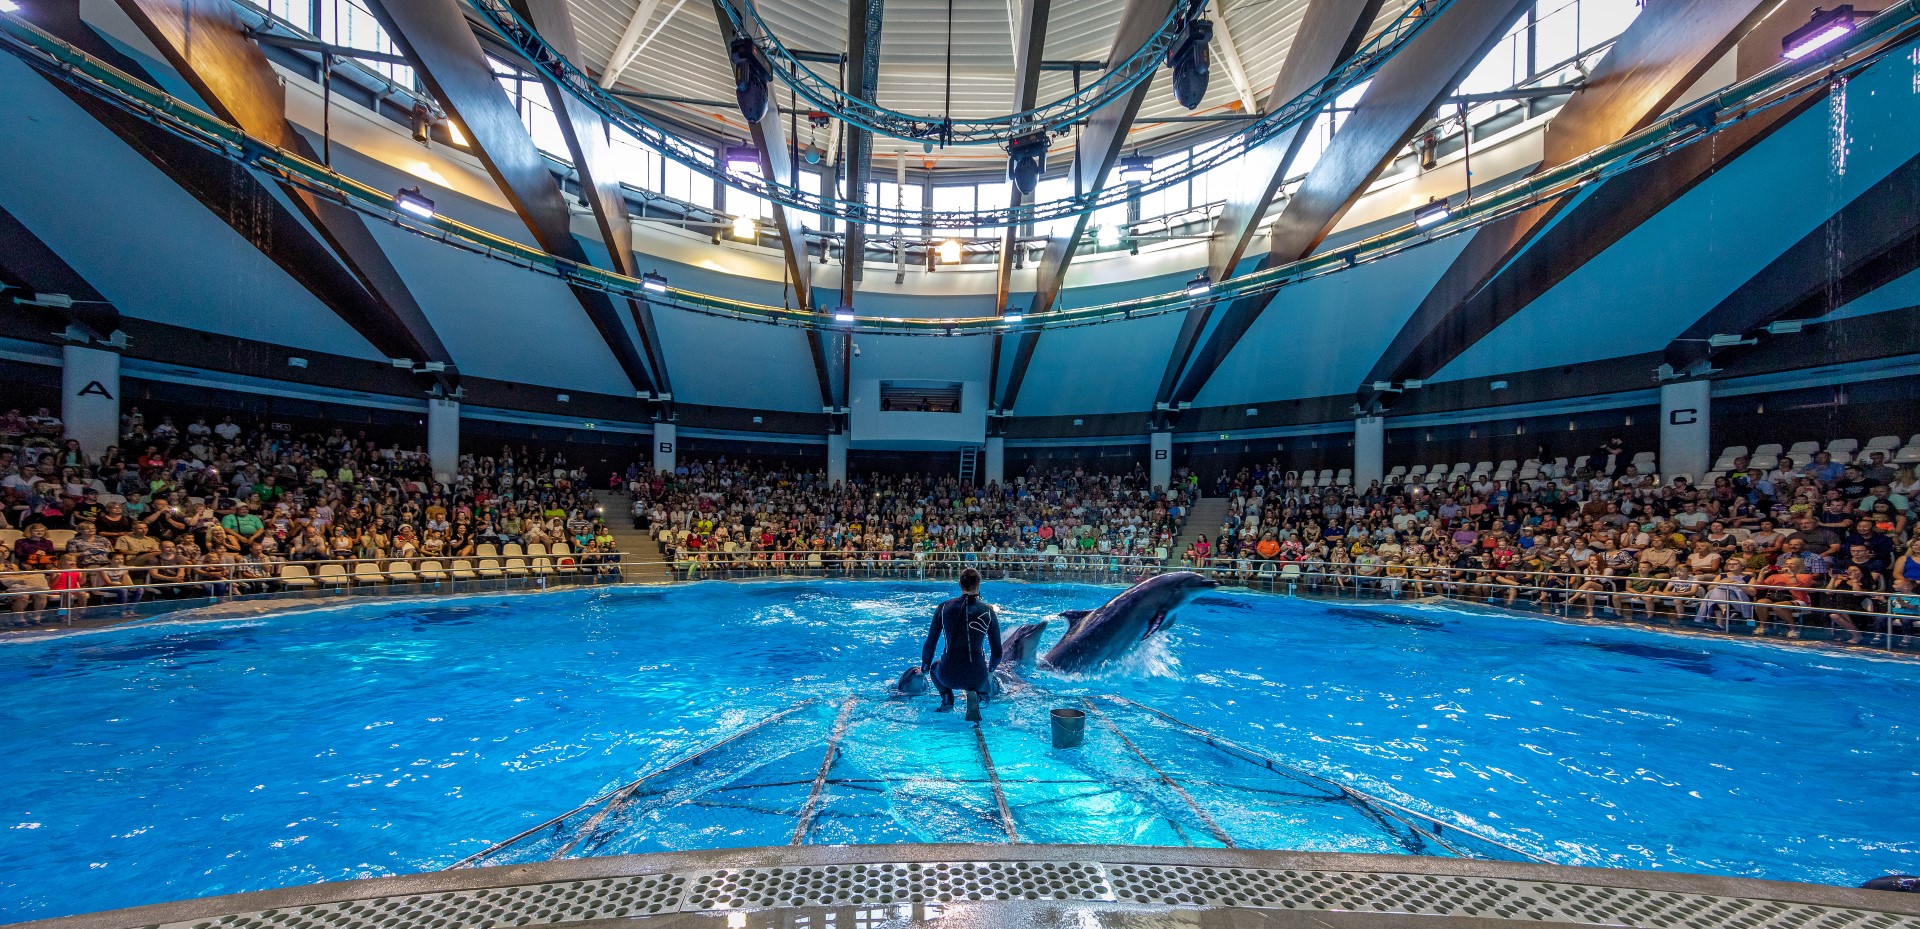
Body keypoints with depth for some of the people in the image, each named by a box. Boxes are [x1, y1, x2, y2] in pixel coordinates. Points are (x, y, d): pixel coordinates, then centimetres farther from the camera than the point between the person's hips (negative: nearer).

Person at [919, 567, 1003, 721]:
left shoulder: (943, 608, -1)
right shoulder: (989, 612, -1)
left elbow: (929, 645, 5)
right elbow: (997, 653, 5)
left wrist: (924, 668, 24)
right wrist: (990, 669, 27)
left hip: (948, 677, 2)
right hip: (976, 676, -1)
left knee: (934, 667, 38)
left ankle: (947, 696, 9)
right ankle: (976, 694, 0)